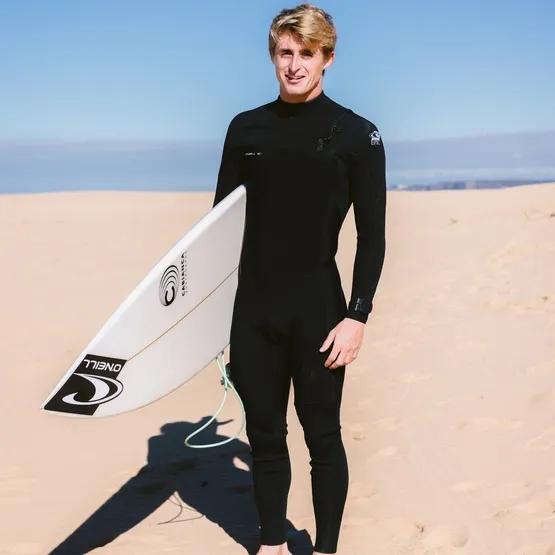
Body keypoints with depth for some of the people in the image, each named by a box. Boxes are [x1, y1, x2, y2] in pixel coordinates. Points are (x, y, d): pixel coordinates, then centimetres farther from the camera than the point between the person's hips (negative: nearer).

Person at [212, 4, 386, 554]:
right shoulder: (246, 128, 6)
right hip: (252, 312, 4)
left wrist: (357, 317, -11)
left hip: (319, 313, -3)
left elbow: (372, 235, -4)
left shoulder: (357, 135, -3)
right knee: (264, 433, 12)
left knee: (321, 435, 5)